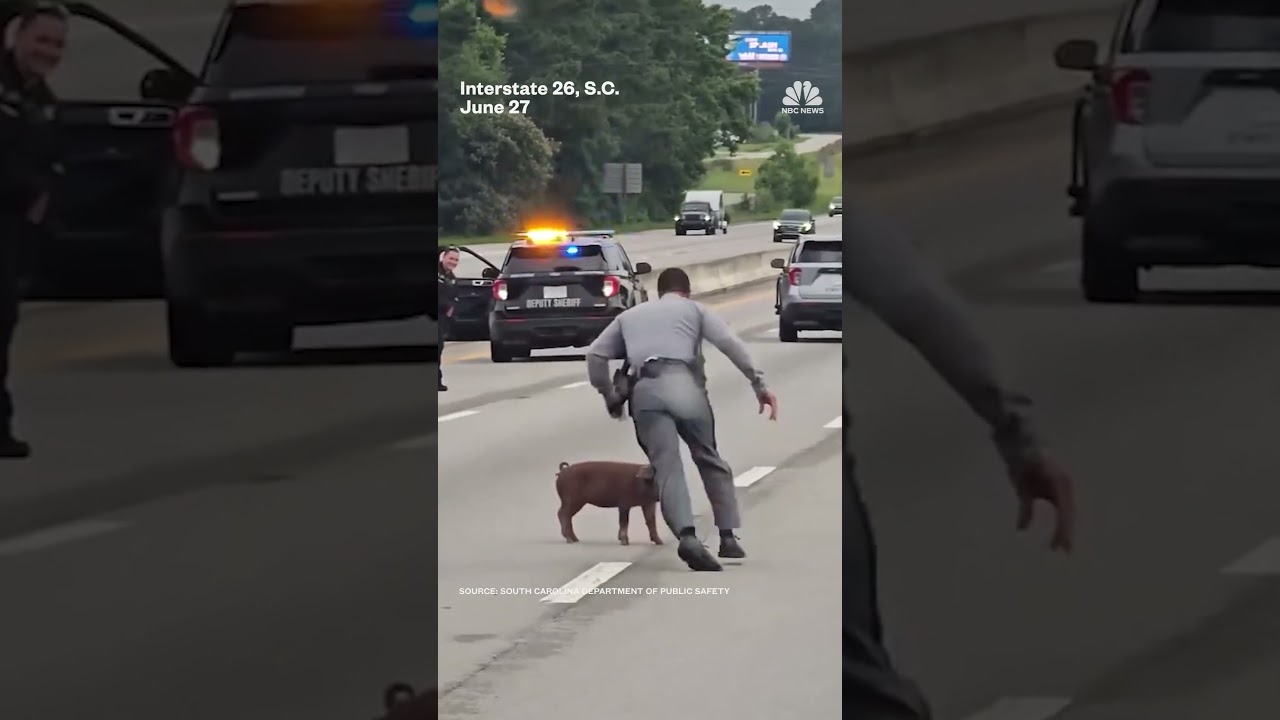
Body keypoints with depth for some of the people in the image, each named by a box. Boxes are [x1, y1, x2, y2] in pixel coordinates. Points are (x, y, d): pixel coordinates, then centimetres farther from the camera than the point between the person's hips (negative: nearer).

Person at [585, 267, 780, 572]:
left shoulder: (630, 315, 31)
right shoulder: (693, 309, 22)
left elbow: (595, 354, 22)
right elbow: (730, 343, 6)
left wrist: (608, 394, 32)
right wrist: (759, 384, 2)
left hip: (645, 390, 1)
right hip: (683, 384, -1)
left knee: (667, 467, -8)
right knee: (709, 460, 17)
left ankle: (687, 535, -32)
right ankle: (728, 536, 12)